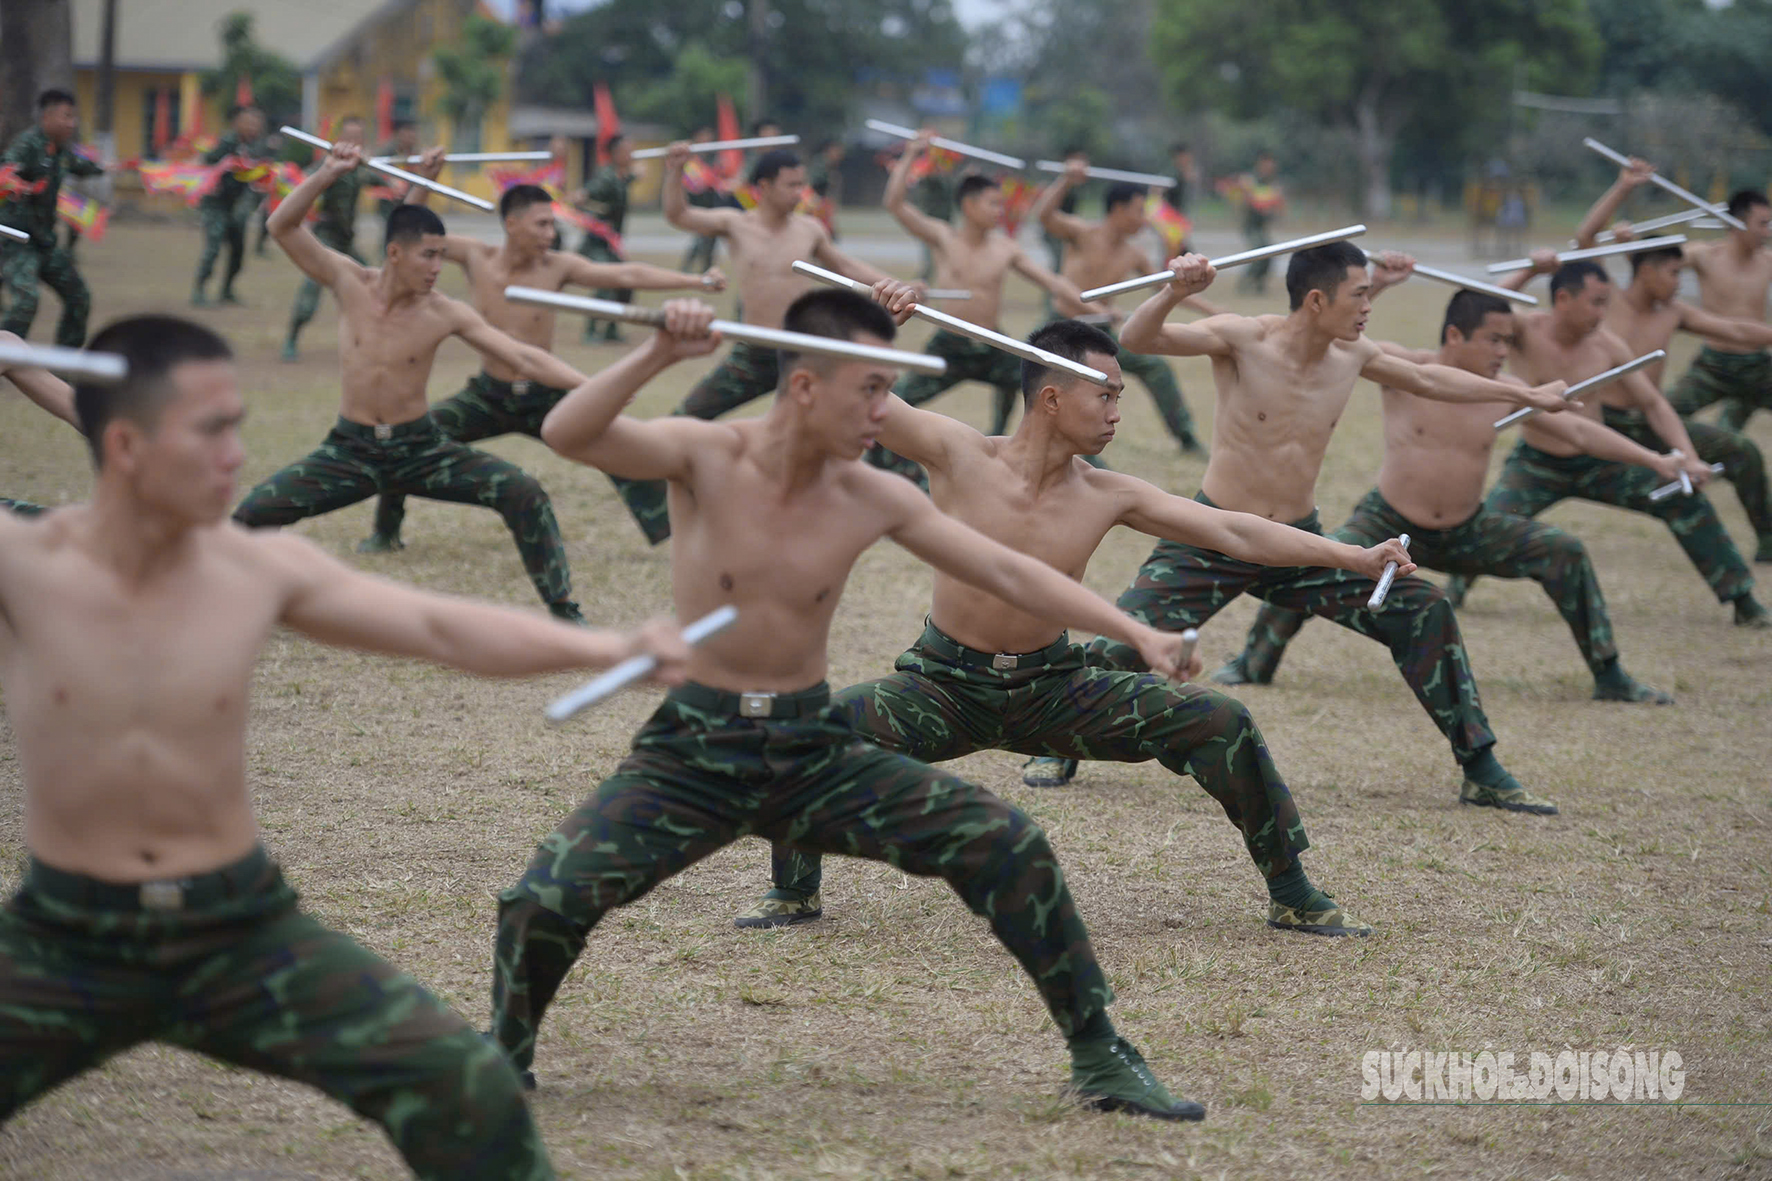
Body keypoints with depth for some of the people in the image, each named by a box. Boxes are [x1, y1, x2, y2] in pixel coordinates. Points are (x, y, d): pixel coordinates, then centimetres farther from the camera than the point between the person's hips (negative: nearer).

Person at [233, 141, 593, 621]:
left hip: (420, 449, -1)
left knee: (522, 492, -19)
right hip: (350, 450, 1)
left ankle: (564, 611, -9)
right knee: (252, 513, -13)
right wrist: (326, 175, -27)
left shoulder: (447, 315, -11)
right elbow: (282, 226, -13)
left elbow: (524, 358, -13)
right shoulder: (351, 284, -8)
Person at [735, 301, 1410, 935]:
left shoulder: (1109, 498, -5)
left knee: (1221, 724, -8)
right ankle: (794, 892, -4)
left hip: (1053, 689, 3)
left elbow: (1235, 532, -2)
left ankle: (1292, 897, 10)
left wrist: (1355, 558, -5)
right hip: (946, 685, -3)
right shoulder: (960, 456, -13)